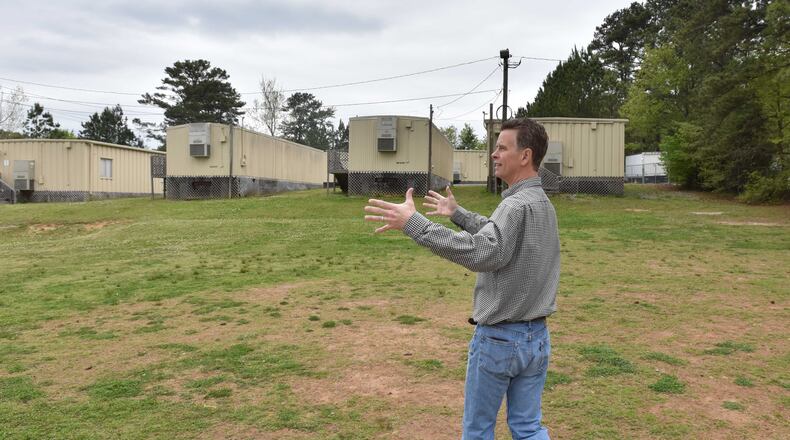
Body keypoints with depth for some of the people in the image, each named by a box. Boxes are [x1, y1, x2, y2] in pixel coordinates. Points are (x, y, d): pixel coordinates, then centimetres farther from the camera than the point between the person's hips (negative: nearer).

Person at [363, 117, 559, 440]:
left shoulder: (517, 206, -22)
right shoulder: (544, 205, 9)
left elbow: (479, 252, -37)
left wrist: (413, 223, -39)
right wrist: (458, 214, 32)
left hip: (498, 338, -8)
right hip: (536, 336, 8)